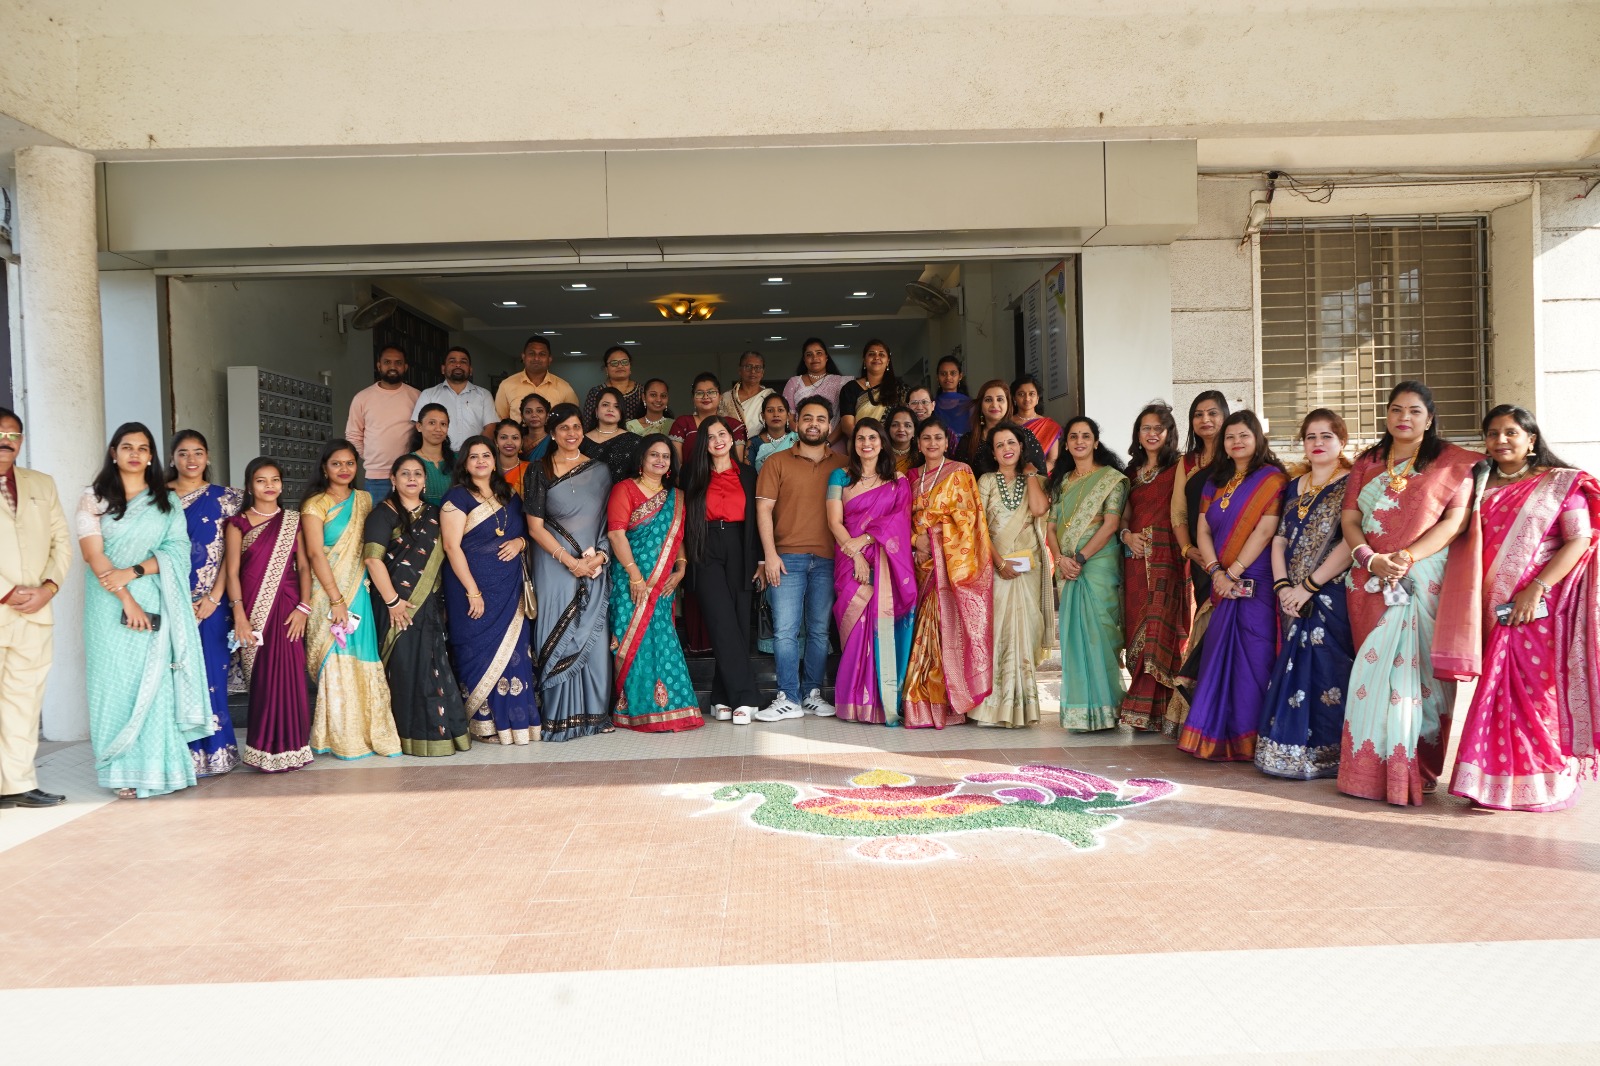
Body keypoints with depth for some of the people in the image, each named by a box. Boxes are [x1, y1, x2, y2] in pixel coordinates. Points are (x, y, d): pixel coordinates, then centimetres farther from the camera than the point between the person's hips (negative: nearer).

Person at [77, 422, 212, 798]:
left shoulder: (167, 501, 11)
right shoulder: (94, 498, 4)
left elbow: (177, 550, 1)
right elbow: (94, 555, -5)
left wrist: (133, 572, -14)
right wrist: (126, 598, -13)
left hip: (156, 603, 1)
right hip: (111, 604, -1)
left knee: (155, 684, 0)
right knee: (117, 683, 0)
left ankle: (156, 767, 5)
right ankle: (123, 771, 4)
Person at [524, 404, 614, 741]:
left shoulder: (599, 471, 9)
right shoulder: (539, 470, 0)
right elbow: (535, 527, -3)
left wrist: (600, 554, -8)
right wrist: (571, 561, -12)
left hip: (594, 566, 3)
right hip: (555, 565, -2)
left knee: (594, 637, 2)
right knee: (558, 638, -2)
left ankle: (594, 712, 11)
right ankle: (560, 718, 4)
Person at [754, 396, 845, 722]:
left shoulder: (841, 466, 12)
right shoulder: (777, 462, 7)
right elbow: (764, 508, 2)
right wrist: (770, 554, -7)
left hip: (827, 559, 2)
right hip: (787, 557, -1)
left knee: (819, 631, 6)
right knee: (785, 631, -5)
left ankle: (813, 694, 15)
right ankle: (788, 699, 0)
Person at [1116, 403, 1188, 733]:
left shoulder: (1178, 469, 0)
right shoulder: (1132, 472, 18)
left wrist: (1184, 546, -18)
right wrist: (1125, 534, 1)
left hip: (1166, 560, -6)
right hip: (1135, 560, 6)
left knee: (1157, 633, -8)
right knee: (1136, 630, 5)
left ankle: (1149, 712, -5)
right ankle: (1141, 709, 11)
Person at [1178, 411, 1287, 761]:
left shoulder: (1271, 478, -3)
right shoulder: (1215, 482, 15)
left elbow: (1265, 530, -12)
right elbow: (1203, 531, 8)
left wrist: (1234, 571, -14)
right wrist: (1216, 571, -7)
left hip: (1257, 584, -6)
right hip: (1223, 584, 6)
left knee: (1253, 658, -5)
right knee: (1219, 656, 7)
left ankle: (1251, 739, 2)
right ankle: (1217, 737, 14)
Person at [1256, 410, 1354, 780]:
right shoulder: (1294, 488, 16)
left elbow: (1350, 544, -13)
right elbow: (1279, 541, 12)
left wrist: (1308, 586, -15)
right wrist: (1283, 586, -3)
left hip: (1332, 595, -6)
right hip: (1294, 599, 6)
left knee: (1326, 673, -6)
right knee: (1294, 670, 7)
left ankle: (1327, 755, 2)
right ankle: (1291, 751, 14)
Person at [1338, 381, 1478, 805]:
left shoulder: (1452, 462, 3)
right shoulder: (1367, 462, 15)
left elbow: (1456, 519, -6)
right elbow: (1350, 519, 7)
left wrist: (1408, 556, -17)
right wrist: (1371, 559, -10)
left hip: (1426, 578, -3)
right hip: (1370, 580, 3)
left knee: (1418, 669, -5)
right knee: (1376, 669, 4)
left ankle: (1415, 767, 2)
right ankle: (1372, 765, 9)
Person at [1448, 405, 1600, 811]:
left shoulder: (1562, 483, 2)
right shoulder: (1480, 487, 14)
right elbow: (1466, 548, 16)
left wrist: (1537, 589, -17)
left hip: (1542, 606, -4)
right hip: (1494, 609, 4)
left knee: (1540, 692, -3)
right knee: (1500, 694, 4)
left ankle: (1544, 783, 7)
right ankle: (1499, 779, 10)